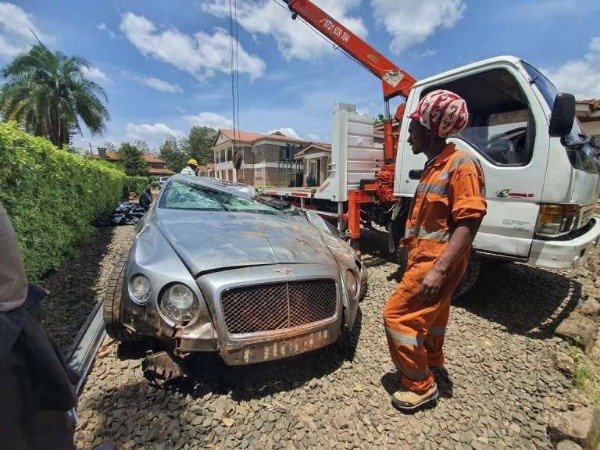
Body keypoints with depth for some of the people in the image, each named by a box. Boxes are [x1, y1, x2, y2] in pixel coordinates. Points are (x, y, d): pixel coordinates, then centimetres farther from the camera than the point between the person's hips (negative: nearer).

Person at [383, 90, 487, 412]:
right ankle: (432, 360, 48)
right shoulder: (434, 166, 11)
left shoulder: (460, 165, -18)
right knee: (431, 313, 25)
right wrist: (411, 242, 21)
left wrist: (438, 270, -30)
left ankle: (421, 386, 13)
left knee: (397, 315, -6)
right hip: (425, 258, 10)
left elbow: (468, 224, -24)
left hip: (437, 262, -9)